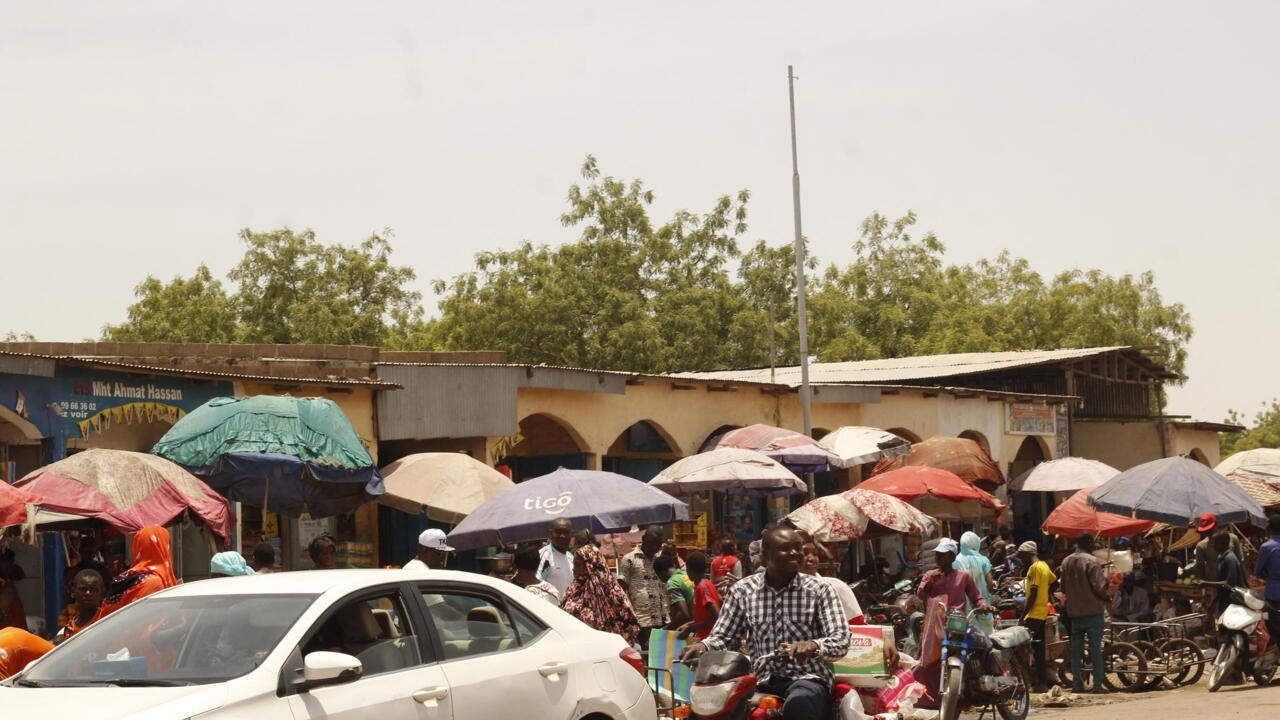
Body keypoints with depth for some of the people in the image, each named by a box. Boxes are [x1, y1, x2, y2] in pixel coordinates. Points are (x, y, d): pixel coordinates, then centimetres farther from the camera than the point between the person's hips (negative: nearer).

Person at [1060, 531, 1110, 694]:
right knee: (1095, 649, -2)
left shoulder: (1066, 562, 7)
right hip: (1093, 610, -6)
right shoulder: (1091, 561, -13)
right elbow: (1099, 587, -16)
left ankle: (1077, 684, 9)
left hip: (1074, 611, 6)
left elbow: (1063, 587, 14)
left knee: (1076, 649, 9)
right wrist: (1106, 597, 3)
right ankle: (1098, 685, -3)